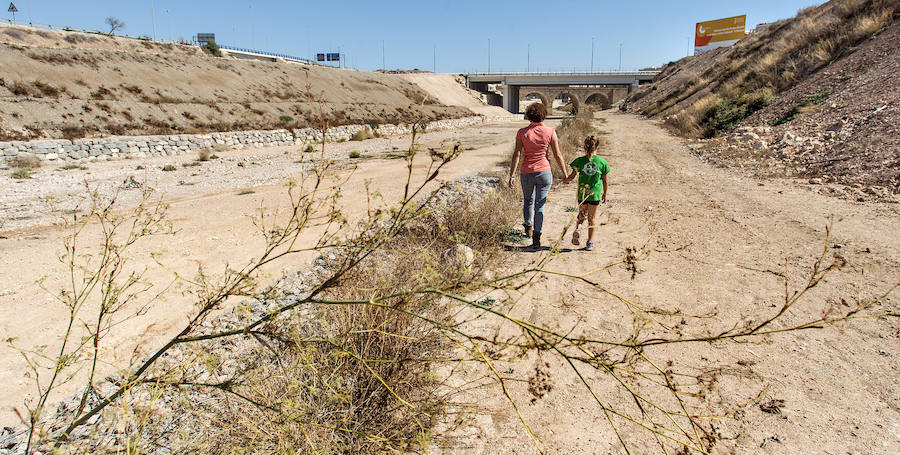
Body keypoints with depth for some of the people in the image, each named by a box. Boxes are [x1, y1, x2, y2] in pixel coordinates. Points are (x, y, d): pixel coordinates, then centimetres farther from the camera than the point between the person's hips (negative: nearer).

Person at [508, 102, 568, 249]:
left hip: (526, 173, 1)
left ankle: (528, 228, 41)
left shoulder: (522, 132, -5)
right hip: (544, 172, -1)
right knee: (540, 205, 3)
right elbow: (557, 156, -2)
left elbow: (517, 155, -9)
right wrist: (565, 174, 7)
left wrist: (511, 175, -6)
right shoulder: (550, 132, -5)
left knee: (528, 201, 24)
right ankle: (536, 238, 0)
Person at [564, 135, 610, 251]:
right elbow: (606, 181, 2)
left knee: (582, 214, 21)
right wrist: (604, 195, 14)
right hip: (595, 194, 0)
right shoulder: (602, 162, -4)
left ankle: (577, 229, -7)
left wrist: (565, 180, 20)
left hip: (582, 193, 1)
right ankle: (590, 243, 14)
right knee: (592, 217, 11)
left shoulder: (580, 161, -6)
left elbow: (572, 176, -1)